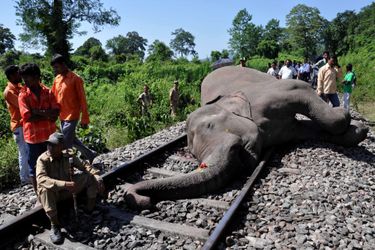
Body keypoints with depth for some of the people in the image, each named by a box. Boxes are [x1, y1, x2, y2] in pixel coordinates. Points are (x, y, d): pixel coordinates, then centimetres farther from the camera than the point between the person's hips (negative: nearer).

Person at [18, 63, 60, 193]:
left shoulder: (48, 92, 1)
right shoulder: (23, 95, -8)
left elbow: (56, 112, -4)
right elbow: (27, 117, -16)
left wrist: (39, 112, -18)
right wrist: (47, 115, -16)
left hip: (49, 134, 3)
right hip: (33, 136, -3)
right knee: (34, 166, 8)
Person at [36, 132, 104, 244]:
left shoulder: (69, 155, -9)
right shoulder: (43, 159, -21)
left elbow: (84, 165, -2)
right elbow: (41, 179, -36)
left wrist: (97, 177, -18)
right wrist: (64, 184, -48)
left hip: (67, 190, 4)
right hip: (53, 192, -4)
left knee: (91, 176, -10)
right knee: (45, 189, -38)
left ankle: (90, 208, 0)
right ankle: (55, 225, -26)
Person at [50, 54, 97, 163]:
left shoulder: (75, 79, -12)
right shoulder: (57, 79, 9)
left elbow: (82, 100, -12)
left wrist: (84, 119, -13)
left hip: (72, 116, -8)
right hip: (62, 116, 8)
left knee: (65, 144, -5)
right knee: (71, 140, 17)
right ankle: (90, 154, 33)